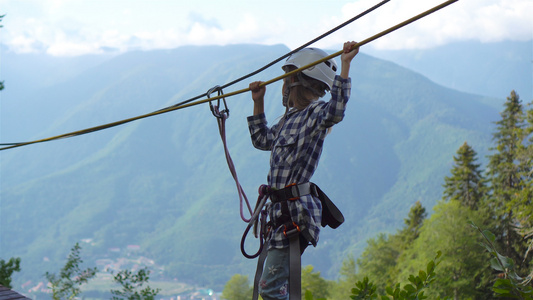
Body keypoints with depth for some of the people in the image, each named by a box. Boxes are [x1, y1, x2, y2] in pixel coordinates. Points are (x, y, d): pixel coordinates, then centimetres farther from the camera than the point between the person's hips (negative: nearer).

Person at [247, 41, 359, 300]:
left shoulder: (316, 113, -8)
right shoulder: (289, 119, 18)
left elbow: (336, 111, -32)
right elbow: (263, 139, 35)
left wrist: (345, 66, -33)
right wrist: (258, 103, 32)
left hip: (295, 212, -10)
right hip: (280, 209, 10)